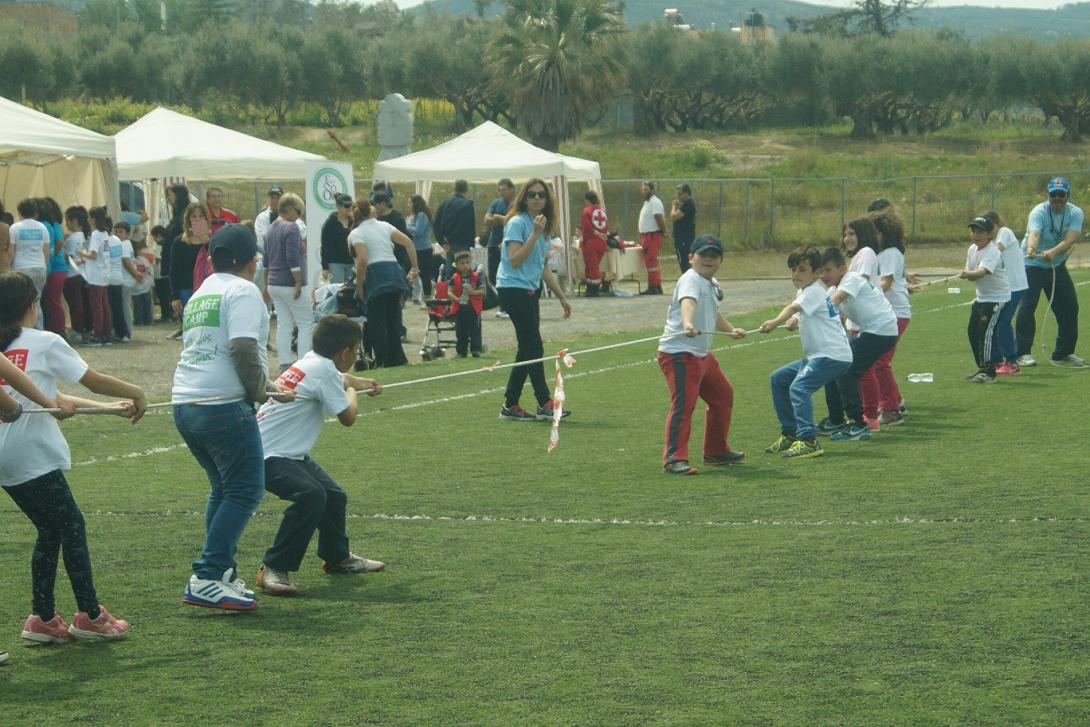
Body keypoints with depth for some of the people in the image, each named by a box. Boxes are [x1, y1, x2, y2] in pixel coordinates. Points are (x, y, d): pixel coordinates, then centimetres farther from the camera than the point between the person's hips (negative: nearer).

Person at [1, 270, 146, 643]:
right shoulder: (44, 343, -1)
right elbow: (96, 381, 1)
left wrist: (112, 407, 20)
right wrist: (136, 394, 18)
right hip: (32, 455, -7)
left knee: (50, 531, 15)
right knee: (71, 526, 3)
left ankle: (43, 618, 12)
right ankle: (90, 615, 5)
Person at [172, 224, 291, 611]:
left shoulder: (200, 294, 23)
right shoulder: (243, 291, -5)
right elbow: (243, 350, -18)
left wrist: (270, 386, 32)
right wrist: (260, 391, -2)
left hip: (184, 404, 9)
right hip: (223, 405, -9)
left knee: (223, 489, 20)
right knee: (244, 491, -5)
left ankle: (222, 572, 19)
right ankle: (206, 578, -13)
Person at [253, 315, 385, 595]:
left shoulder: (312, 362, 11)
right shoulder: (323, 369, -18)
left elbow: (339, 377, 36)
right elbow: (347, 417, -13)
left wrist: (364, 382, 55)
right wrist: (352, 393, 8)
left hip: (292, 454, 10)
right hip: (269, 455, -10)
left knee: (334, 497, 19)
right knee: (311, 496, -31)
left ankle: (337, 557, 43)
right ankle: (274, 569, -27)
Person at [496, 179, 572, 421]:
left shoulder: (543, 226, 15)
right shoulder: (517, 223, -11)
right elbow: (514, 260, -21)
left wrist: (561, 297, 23)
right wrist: (535, 234, -24)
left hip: (530, 291, 9)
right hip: (513, 289, -9)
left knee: (527, 350, 8)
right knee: (533, 347, -9)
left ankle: (510, 406, 12)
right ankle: (545, 404, -5)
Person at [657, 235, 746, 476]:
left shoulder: (713, 284, 15)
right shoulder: (691, 280, -16)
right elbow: (688, 301, -39)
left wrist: (731, 330, 40)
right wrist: (688, 323, -57)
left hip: (702, 353, 10)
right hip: (679, 352, -10)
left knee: (723, 396, 21)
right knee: (684, 402, -20)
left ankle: (716, 451, 34)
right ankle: (674, 458, -23)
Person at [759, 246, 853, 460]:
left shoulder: (814, 291, -15)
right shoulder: (803, 291, 16)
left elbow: (794, 308, -32)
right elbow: (798, 314, 17)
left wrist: (775, 322, -48)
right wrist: (794, 321, -7)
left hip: (834, 355, -11)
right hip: (816, 355, 11)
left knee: (799, 386, -27)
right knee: (778, 379, 16)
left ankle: (809, 440, -34)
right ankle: (790, 434, 21)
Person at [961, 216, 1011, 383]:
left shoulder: (992, 253, -22)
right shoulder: (972, 250, 3)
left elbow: (983, 271, -41)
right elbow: (971, 274, 9)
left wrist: (968, 274, -57)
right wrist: (969, 275, -11)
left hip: (997, 297, -9)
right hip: (981, 297, 9)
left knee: (986, 332, -17)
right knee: (973, 331, 12)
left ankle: (989, 372, -14)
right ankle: (982, 367, 26)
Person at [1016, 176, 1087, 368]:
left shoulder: (1075, 213, -10)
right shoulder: (1039, 212, -21)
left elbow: (1070, 239, -27)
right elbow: (1033, 233, -41)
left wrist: (1053, 252, -47)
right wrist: (1031, 249, -64)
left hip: (1057, 266, 5)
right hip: (1032, 265, -5)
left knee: (1070, 307, 5)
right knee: (1027, 306, -17)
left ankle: (1063, 354, 19)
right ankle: (1023, 353, -14)